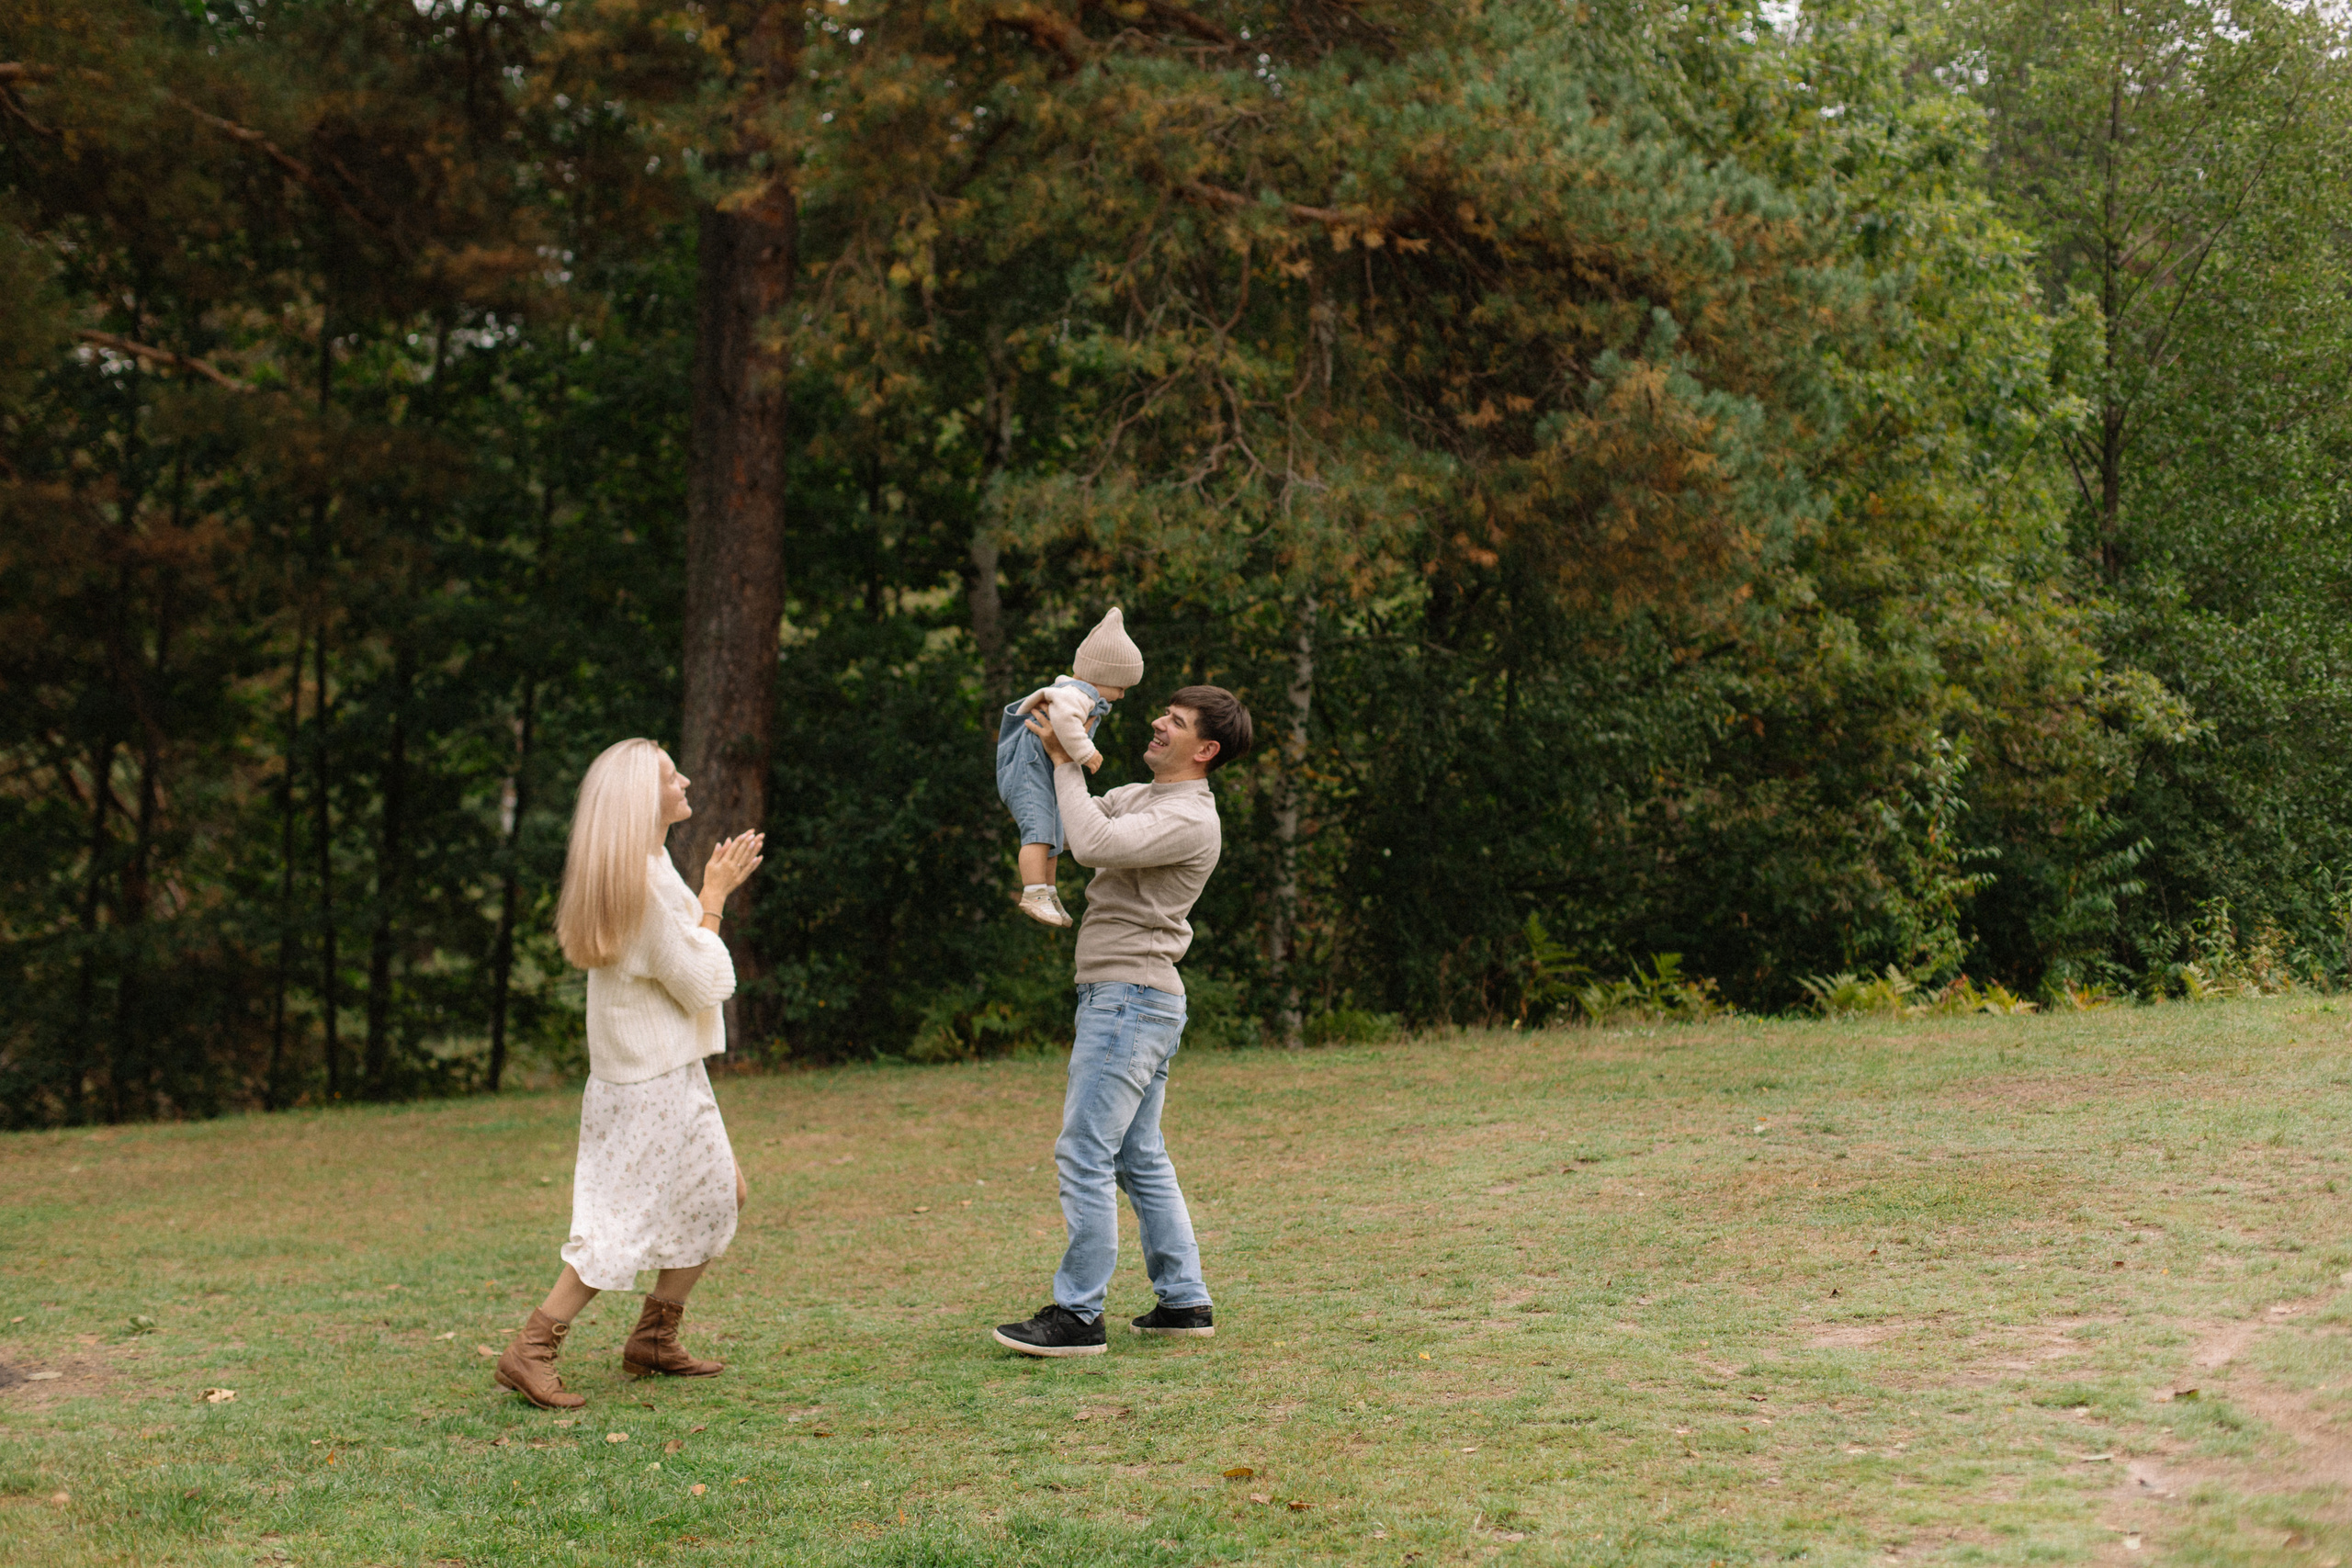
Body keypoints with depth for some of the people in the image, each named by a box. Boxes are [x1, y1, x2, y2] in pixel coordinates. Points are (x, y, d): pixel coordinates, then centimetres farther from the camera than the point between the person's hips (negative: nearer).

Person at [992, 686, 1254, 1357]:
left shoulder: (1189, 821, -14)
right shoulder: (1136, 797, 17)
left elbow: (1093, 843, -27)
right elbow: (1071, 824, 21)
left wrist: (1067, 763, -15)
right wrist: (1052, 749, 6)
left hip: (1131, 999, -10)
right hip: (1119, 998, 10)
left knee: (1084, 1154, -10)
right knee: (1140, 1159, 13)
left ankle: (1077, 1315, -7)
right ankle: (1185, 1301, 17)